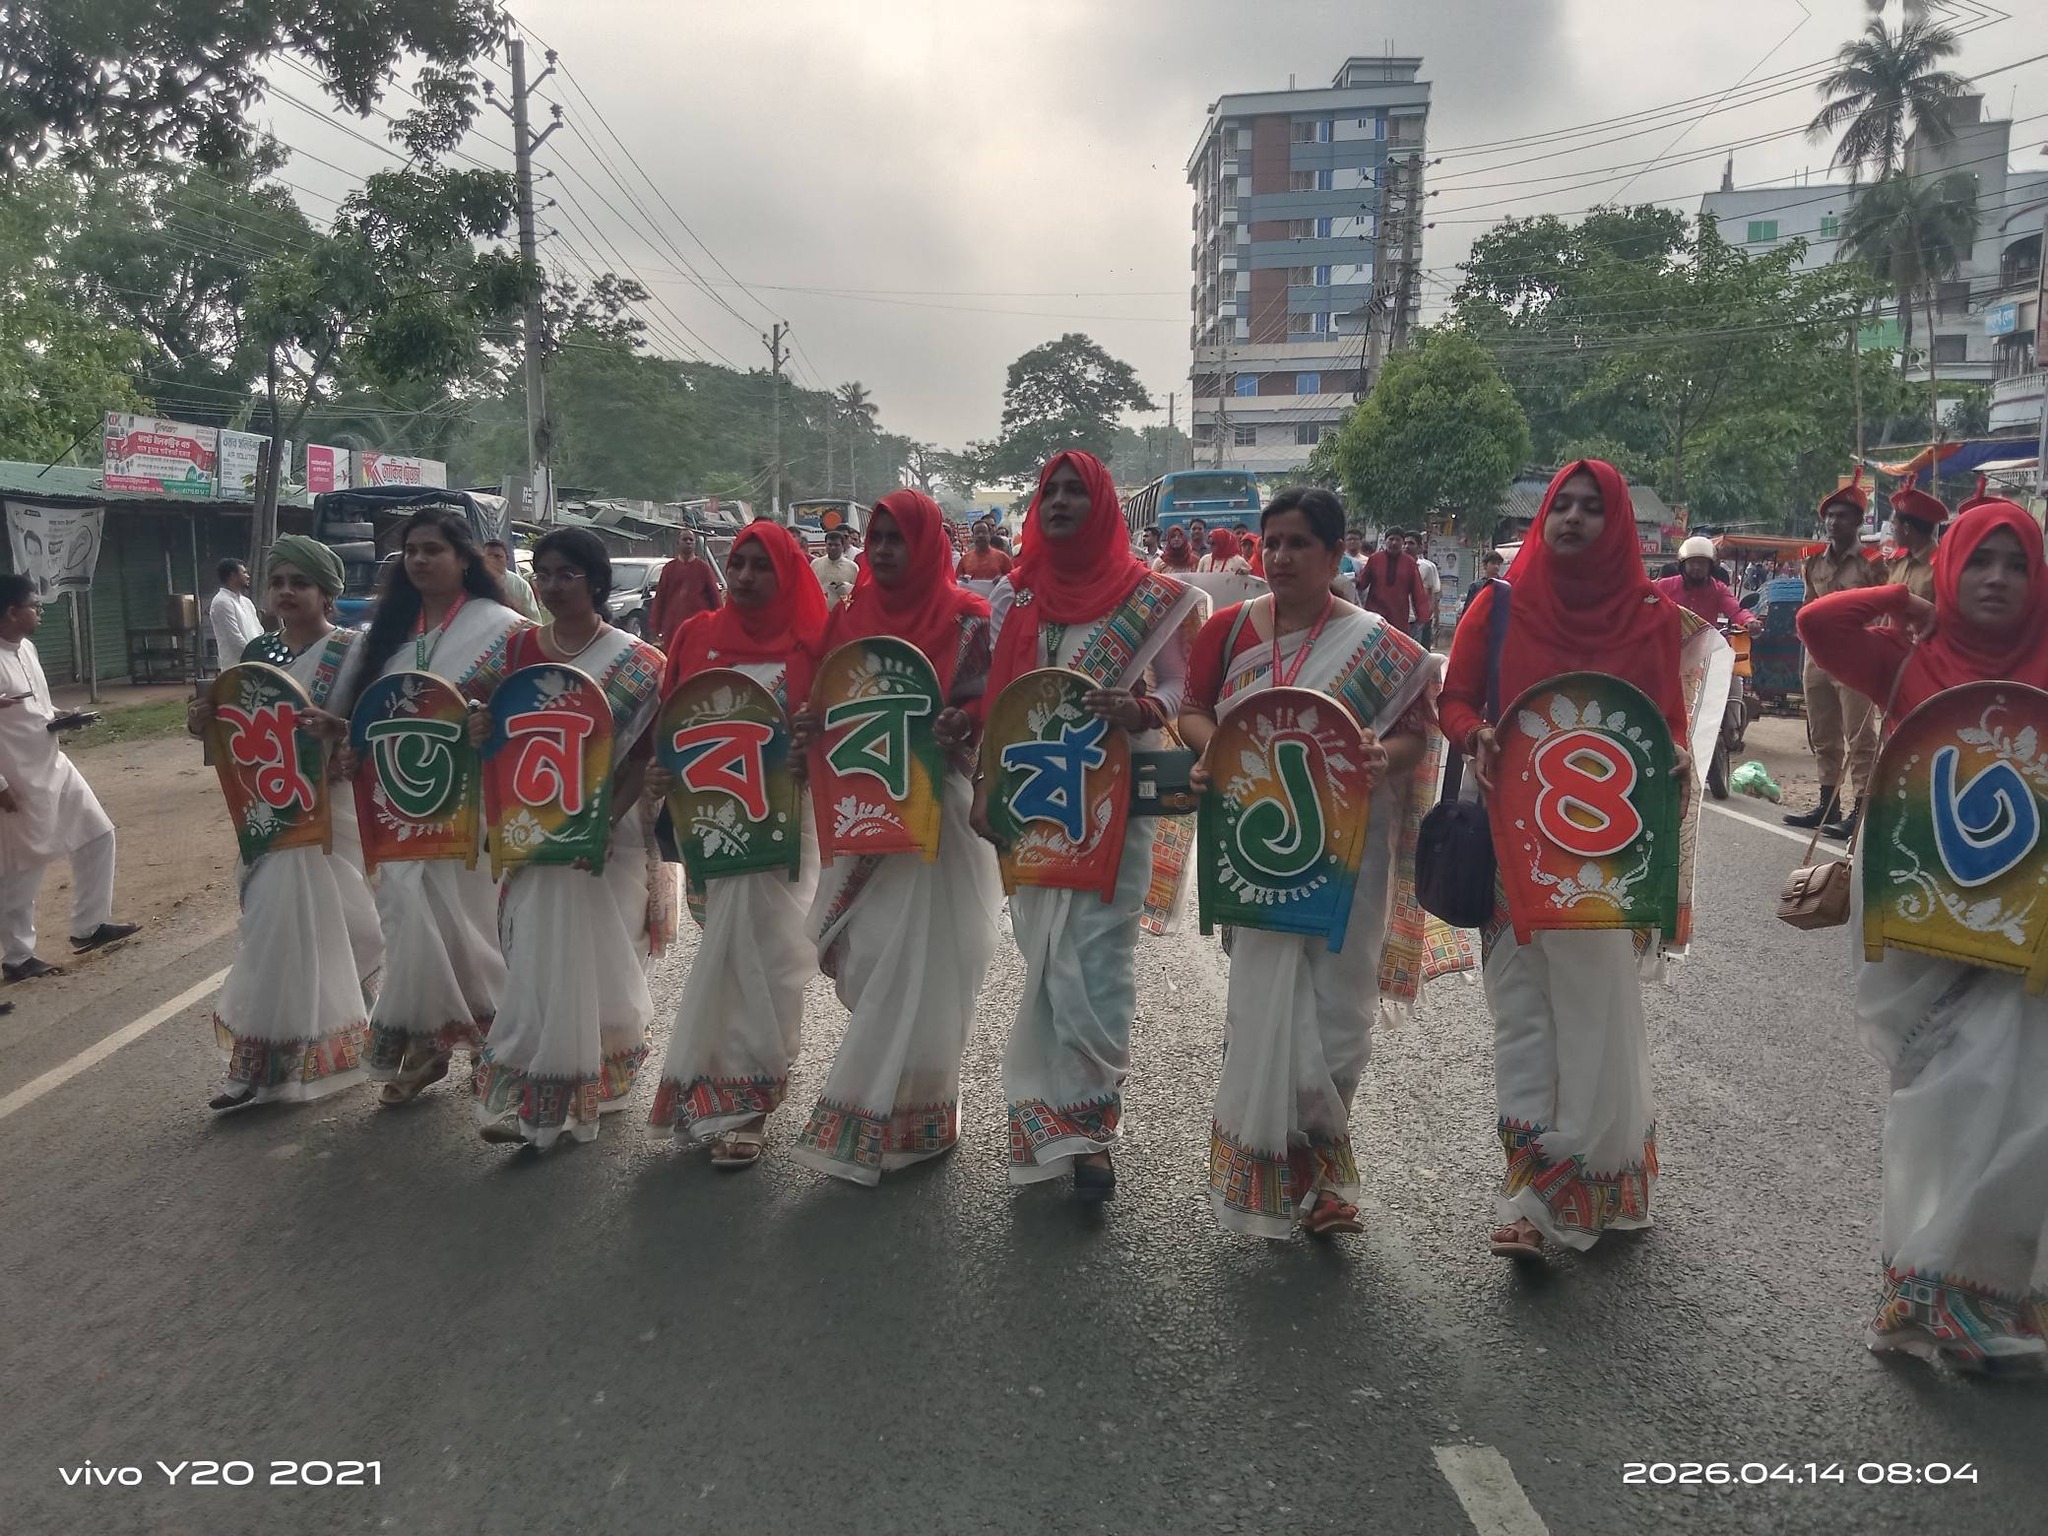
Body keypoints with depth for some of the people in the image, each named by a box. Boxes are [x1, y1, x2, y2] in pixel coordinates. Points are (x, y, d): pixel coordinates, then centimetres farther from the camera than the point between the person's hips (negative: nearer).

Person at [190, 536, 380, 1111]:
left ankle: (262, 1063, 5)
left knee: (288, 928, -4)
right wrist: (205, 724, -5)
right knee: (275, 926, 10)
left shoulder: (352, 649, -8)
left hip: (330, 810, -5)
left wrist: (334, 727, -33)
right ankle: (262, 1060, 23)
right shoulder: (258, 653, 10)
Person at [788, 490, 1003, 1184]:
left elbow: (988, 707, -6)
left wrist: (959, 729, -27)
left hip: (934, 809, -5)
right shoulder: (852, 613, 9)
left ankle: (890, 1115, 7)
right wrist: (811, 725, -7)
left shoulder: (966, 617, -5)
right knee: (868, 955, 7)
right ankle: (896, 1090, 24)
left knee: (918, 960, -2)